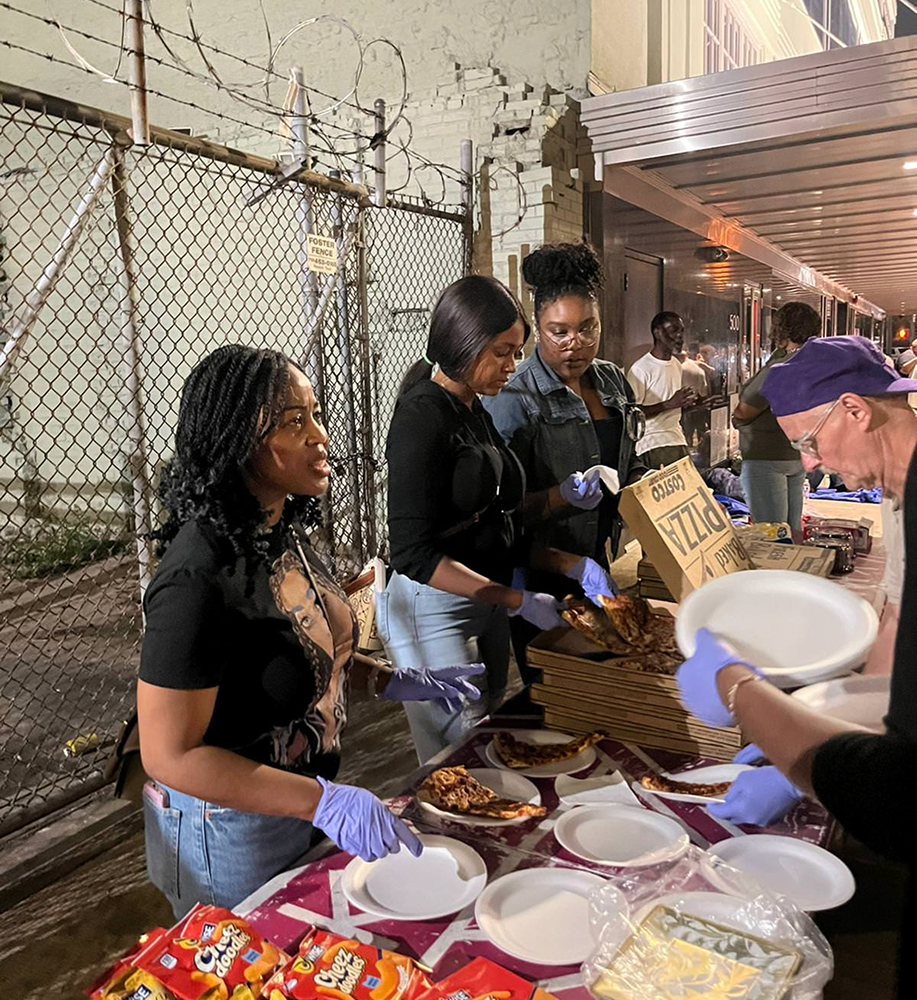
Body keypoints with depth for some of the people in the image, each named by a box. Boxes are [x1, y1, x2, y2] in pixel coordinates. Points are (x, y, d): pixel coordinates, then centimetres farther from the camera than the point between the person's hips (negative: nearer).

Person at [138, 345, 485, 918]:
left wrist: (389, 682, 0)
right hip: (231, 835, -8)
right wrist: (324, 801, -32)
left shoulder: (283, 532, -4)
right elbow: (170, 755, -28)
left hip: (306, 801, 8)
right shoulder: (198, 577, -31)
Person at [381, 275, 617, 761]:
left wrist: (572, 566, 1)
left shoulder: (475, 412, 11)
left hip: (487, 607, 9)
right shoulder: (423, 416, -16)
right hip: (433, 610, -9)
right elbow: (414, 553, -21)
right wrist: (519, 601, -19)